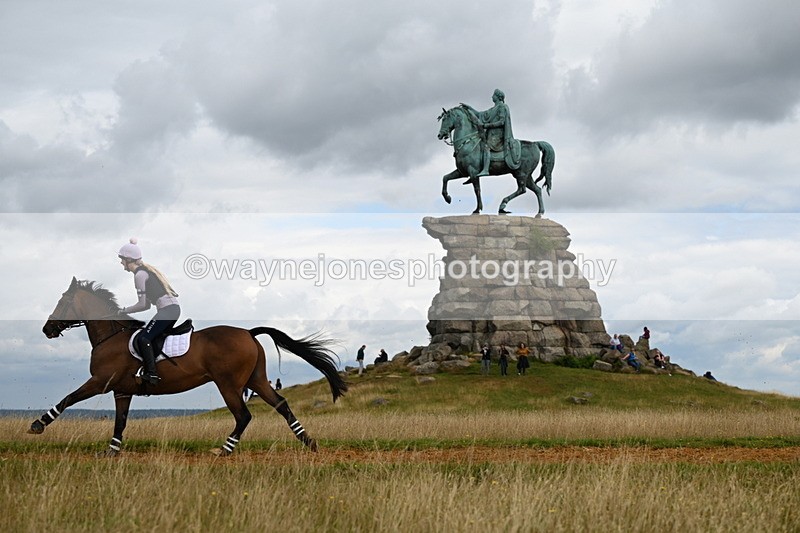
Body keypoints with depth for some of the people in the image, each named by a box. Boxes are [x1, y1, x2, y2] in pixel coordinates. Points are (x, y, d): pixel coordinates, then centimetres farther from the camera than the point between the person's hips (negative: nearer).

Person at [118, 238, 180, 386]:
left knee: (143, 339, -10)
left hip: (167, 309, -10)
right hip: (174, 308, 10)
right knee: (153, 340, 16)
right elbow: (147, 304, 19)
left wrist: (125, 311, 0)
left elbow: (143, 304, -12)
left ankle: (151, 374, -14)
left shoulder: (139, 275, -9)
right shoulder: (146, 270, 20)